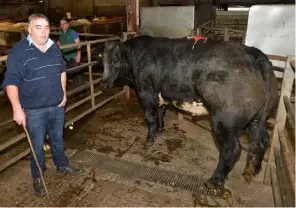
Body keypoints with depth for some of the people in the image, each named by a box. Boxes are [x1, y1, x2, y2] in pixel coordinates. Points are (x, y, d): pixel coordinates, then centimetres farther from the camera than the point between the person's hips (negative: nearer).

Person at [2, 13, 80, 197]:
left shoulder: (55, 48, 2)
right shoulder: (19, 51, -15)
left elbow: (62, 70, 16)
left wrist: (63, 92, 8)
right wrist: (17, 108, -26)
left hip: (57, 106, 5)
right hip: (34, 110, -5)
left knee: (58, 139, 21)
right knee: (38, 145, 9)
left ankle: (63, 166, 43)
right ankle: (37, 178, 30)